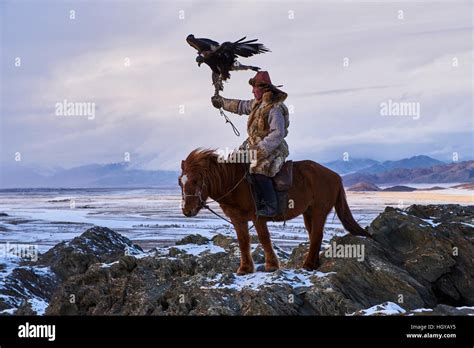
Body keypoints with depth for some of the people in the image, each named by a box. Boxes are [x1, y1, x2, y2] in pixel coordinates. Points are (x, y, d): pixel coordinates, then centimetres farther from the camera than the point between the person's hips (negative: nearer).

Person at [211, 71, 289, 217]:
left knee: (259, 169, -30)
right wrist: (222, 102, 37)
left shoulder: (275, 109, -19)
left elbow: (277, 134, -25)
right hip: (254, 145, 10)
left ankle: (270, 205, -21)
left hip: (273, 149, -10)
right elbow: (241, 106, 27)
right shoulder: (257, 103, 9)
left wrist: (261, 149, -30)